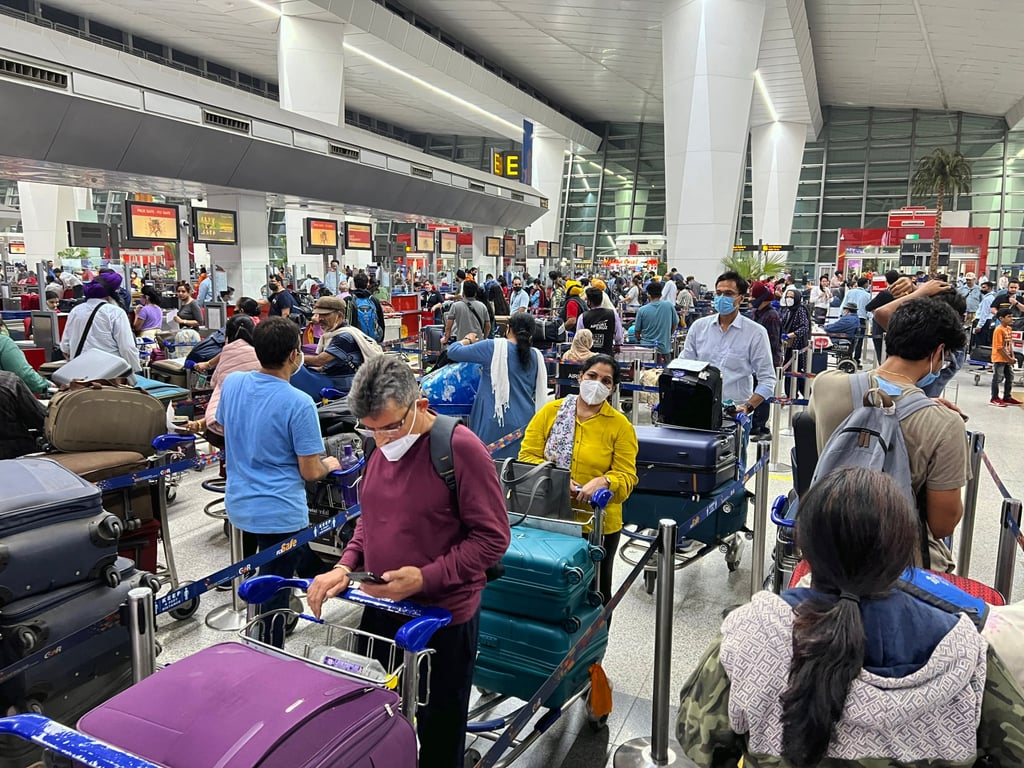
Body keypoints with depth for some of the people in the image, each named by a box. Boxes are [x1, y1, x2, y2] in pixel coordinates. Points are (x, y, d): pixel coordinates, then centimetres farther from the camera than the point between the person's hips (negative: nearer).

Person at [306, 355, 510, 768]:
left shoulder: (460, 447, -20)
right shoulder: (381, 447, 1)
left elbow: (492, 537, -17)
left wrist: (426, 577, -23)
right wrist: (345, 567, -1)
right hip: (380, 608, 6)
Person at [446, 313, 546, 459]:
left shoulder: (494, 347, -8)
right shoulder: (536, 357, 5)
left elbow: (453, 352, -2)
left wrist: (467, 340, 16)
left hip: (496, 422, -4)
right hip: (525, 423, 4)